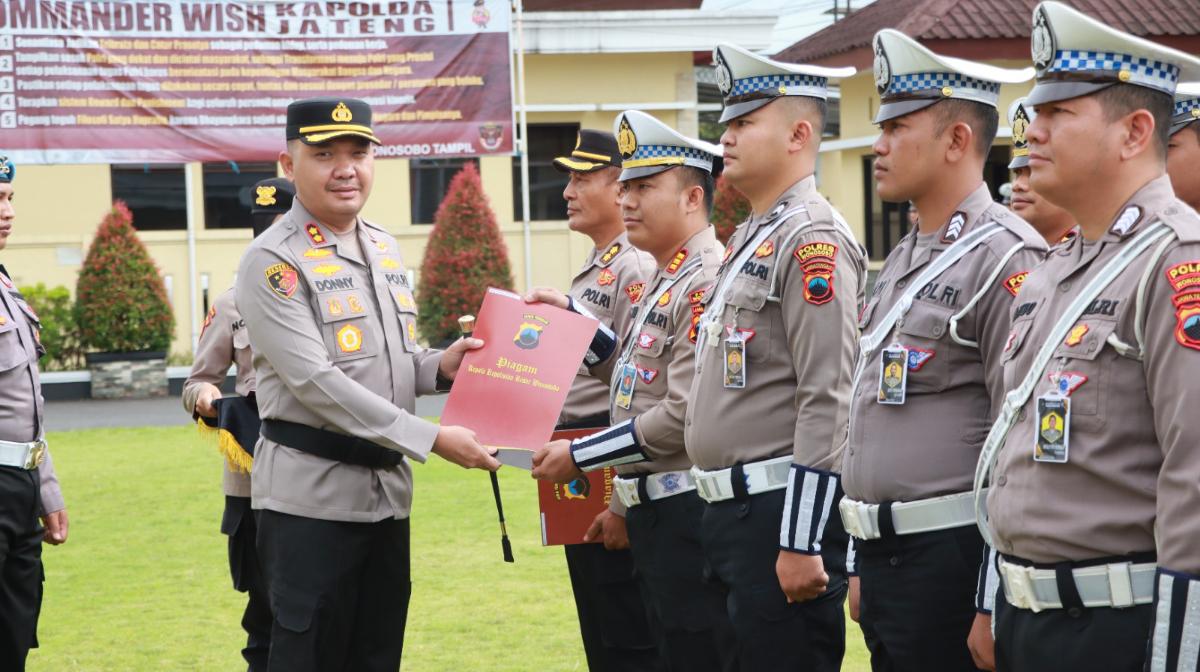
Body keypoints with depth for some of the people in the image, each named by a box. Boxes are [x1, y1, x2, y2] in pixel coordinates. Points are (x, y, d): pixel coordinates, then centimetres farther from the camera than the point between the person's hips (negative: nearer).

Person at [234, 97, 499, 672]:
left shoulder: (385, 250, 13)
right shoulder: (273, 262, -12)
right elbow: (316, 382, -20)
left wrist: (439, 367, -1)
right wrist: (432, 438, -23)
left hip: (387, 489, 7)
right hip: (311, 494, -7)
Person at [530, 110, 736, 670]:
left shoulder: (707, 283, -17)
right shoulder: (664, 281, 16)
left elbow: (684, 417, -23)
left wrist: (579, 456, -16)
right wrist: (570, 318, 16)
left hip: (689, 513, -10)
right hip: (655, 513, 10)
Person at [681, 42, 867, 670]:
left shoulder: (812, 240, -14)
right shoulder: (748, 239, 17)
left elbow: (828, 405, -20)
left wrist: (801, 543, -22)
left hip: (780, 511, -10)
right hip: (729, 512, 10)